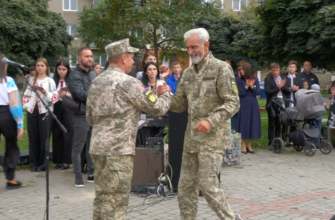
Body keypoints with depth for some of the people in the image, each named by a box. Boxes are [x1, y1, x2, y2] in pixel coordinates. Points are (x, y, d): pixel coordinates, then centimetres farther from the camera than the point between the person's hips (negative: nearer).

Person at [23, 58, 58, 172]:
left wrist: (45, 92, -18)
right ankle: (34, 163, 13)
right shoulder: (32, 80, 13)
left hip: (45, 112, -3)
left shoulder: (50, 81, 3)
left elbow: (55, 97, -3)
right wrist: (26, 105, 1)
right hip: (32, 111, 3)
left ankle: (43, 163, 7)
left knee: (44, 138, -2)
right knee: (33, 138, 5)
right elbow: (27, 95, 16)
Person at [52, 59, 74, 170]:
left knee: (67, 134, -3)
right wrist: (57, 95, -12)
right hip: (56, 108, 3)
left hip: (68, 108, -3)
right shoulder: (53, 81, 6)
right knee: (57, 134, 5)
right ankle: (58, 160, 13)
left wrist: (68, 95, -17)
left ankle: (66, 161, 2)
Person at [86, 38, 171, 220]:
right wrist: (166, 94, 15)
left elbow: (90, 117, 18)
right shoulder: (128, 82, -11)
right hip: (119, 149, -8)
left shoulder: (96, 82, 12)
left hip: (98, 146, 8)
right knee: (115, 200, -3)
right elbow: (157, 108, -4)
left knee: (102, 197, 14)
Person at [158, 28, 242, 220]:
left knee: (208, 184, -8)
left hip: (213, 138, -7)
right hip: (191, 138, 7)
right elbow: (180, 105, 14)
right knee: (185, 186, 8)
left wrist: (211, 121, -25)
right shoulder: (188, 73, 13)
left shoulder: (221, 69, -7)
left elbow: (233, 103, -12)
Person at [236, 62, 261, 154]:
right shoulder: (239, 80, -3)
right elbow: (240, 93, -9)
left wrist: (252, 87, -13)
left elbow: (259, 92, 1)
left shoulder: (255, 80, 4)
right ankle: (243, 146, 4)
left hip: (253, 104, 3)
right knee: (244, 123, -3)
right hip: (244, 104, -3)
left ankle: (249, 145, 14)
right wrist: (246, 86, -22)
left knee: (252, 123, 5)